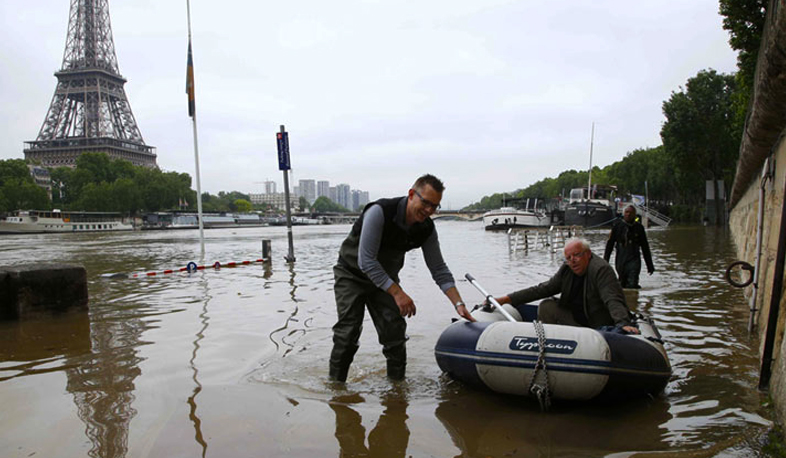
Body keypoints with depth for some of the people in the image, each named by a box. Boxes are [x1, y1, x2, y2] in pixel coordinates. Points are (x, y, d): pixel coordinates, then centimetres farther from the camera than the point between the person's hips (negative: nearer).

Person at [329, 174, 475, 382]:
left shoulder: (427, 229, -12)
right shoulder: (379, 212, -31)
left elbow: (439, 270, -4)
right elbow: (366, 261, -32)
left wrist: (459, 304, -14)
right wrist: (397, 292, -33)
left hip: (385, 277, 5)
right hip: (352, 274, -5)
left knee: (395, 330, -3)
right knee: (348, 333, -11)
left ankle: (398, 382, 12)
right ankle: (335, 384, 3)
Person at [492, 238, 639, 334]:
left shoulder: (601, 270, -19)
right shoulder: (566, 270, 2)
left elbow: (613, 301, -30)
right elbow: (542, 289, 0)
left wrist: (624, 324, -49)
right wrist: (507, 299, -7)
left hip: (599, 326, -7)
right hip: (575, 319, 7)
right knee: (546, 307, -6)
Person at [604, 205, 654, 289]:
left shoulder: (639, 227, 5)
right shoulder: (617, 226, 3)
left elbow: (645, 247, 12)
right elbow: (610, 244, 6)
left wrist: (650, 265, 13)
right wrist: (605, 261, 2)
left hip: (634, 260, -1)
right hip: (620, 260, 1)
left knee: (632, 284, -14)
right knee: (622, 284, 9)